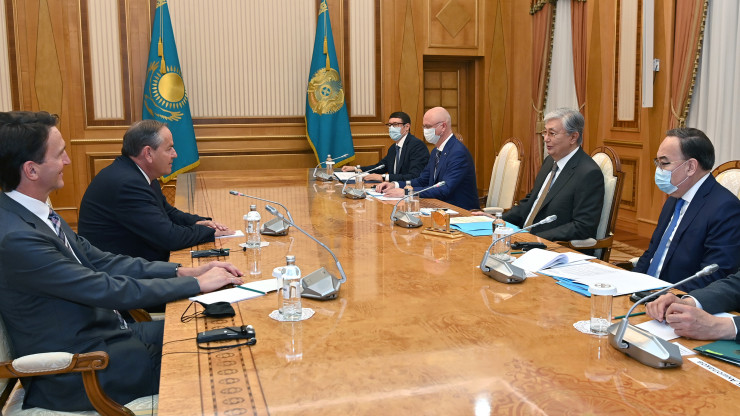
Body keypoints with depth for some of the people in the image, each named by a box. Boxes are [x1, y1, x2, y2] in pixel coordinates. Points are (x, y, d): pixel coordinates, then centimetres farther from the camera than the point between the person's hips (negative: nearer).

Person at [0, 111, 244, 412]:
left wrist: (184, 271, -4)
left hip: (100, 333, 8)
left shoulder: (32, 212, 2)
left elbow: (98, 261, 4)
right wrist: (197, 283, -16)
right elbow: (109, 290, -24)